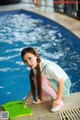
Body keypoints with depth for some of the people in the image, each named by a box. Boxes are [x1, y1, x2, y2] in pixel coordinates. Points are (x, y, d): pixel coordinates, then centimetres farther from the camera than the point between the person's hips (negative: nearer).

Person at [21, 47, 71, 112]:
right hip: (53, 83, 7)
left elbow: (61, 82, -25)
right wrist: (29, 96, -2)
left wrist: (58, 99, -23)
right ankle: (45, 97, 8)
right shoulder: (35, 65, -10)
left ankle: (59, 101, -12)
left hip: (64, 85, -7)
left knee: (41, 80, -28)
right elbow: (34, 83, 2)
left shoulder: (47, 66, -33)